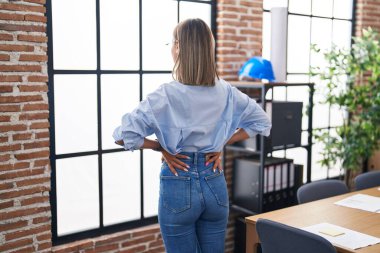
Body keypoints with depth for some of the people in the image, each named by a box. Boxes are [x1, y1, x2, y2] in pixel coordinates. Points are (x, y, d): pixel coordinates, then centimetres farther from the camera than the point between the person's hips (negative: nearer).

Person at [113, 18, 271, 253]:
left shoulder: (166, 95, -16)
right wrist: (222, 143, 5)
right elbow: (262, 122, 10)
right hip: (215, 184, 4)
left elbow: (123, 135, -21)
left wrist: (160, 147, -7)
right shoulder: (226, 92, -2)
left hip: (179, 186, -4)